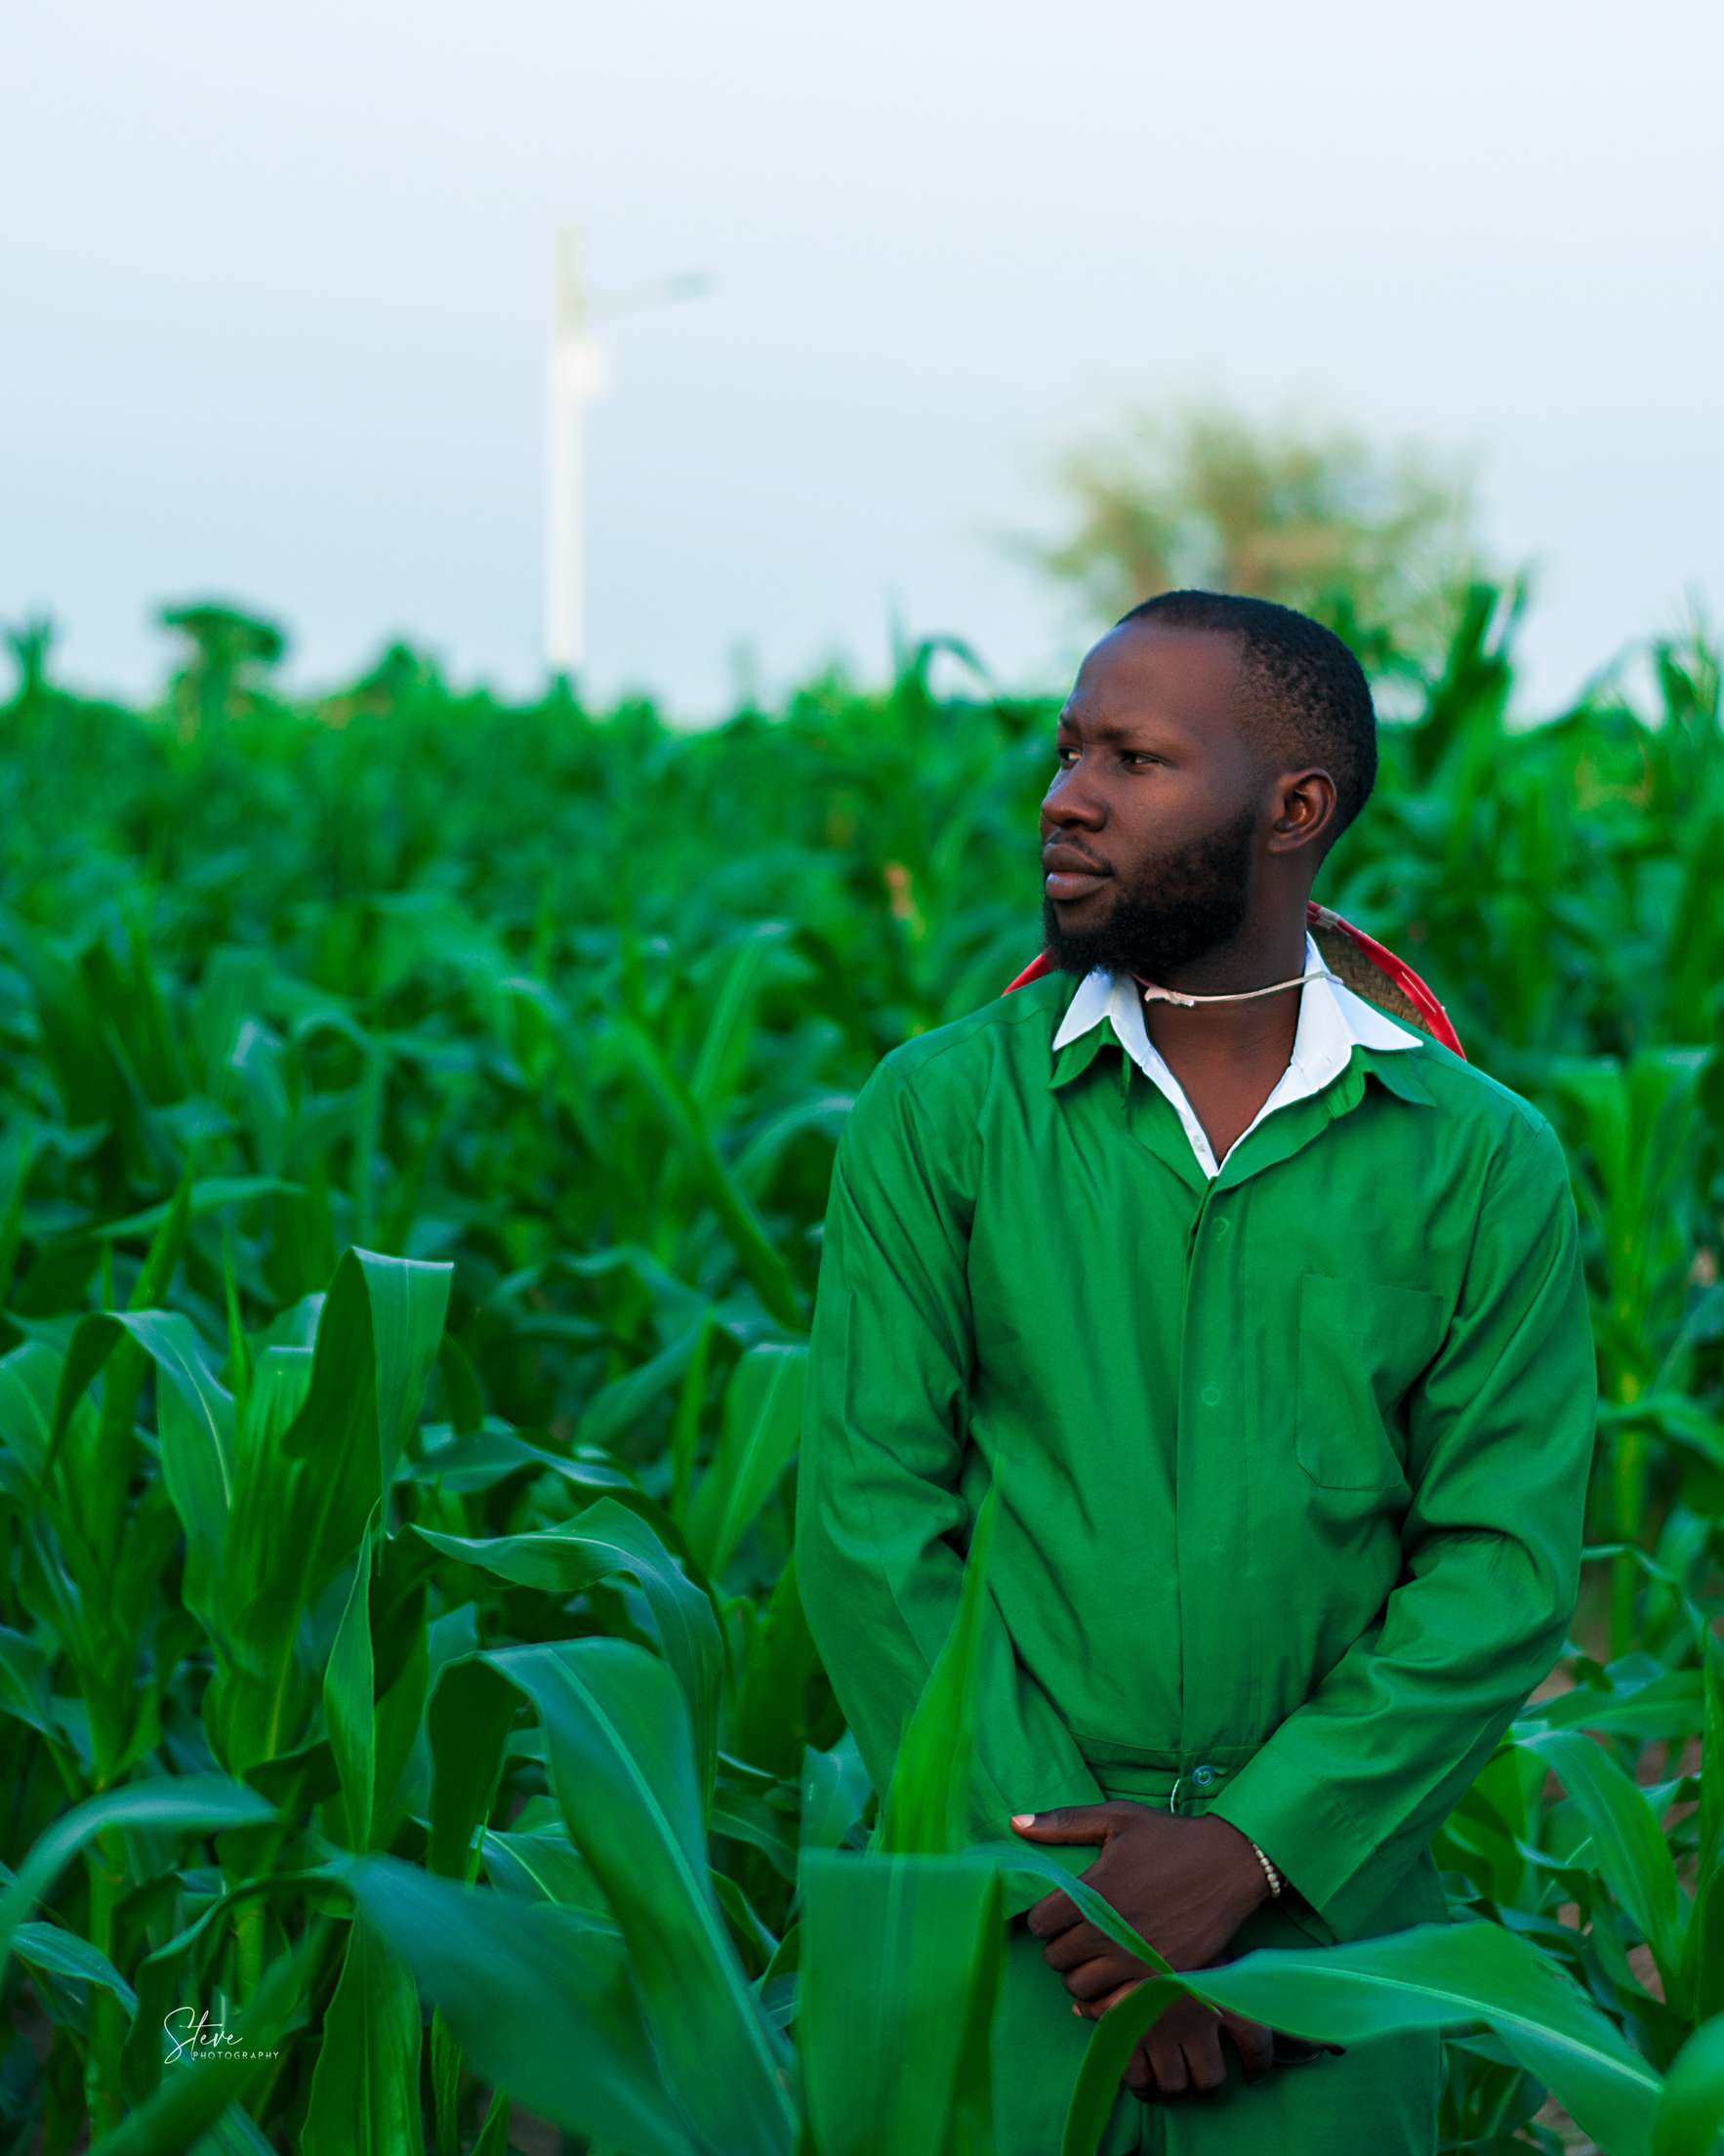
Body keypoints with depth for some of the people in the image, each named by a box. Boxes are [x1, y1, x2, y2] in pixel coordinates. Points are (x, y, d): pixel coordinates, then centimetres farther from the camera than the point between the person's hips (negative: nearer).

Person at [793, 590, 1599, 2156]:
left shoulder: (1483, 1162, 1)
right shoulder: (938, 1112, 1)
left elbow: (1504, 1566, -4)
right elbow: (870, 1521, -5)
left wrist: (1253, 1845, -15)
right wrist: (1061, 1874, -13)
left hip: (1322, 1936, 0)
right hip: (991, 1935, 0)